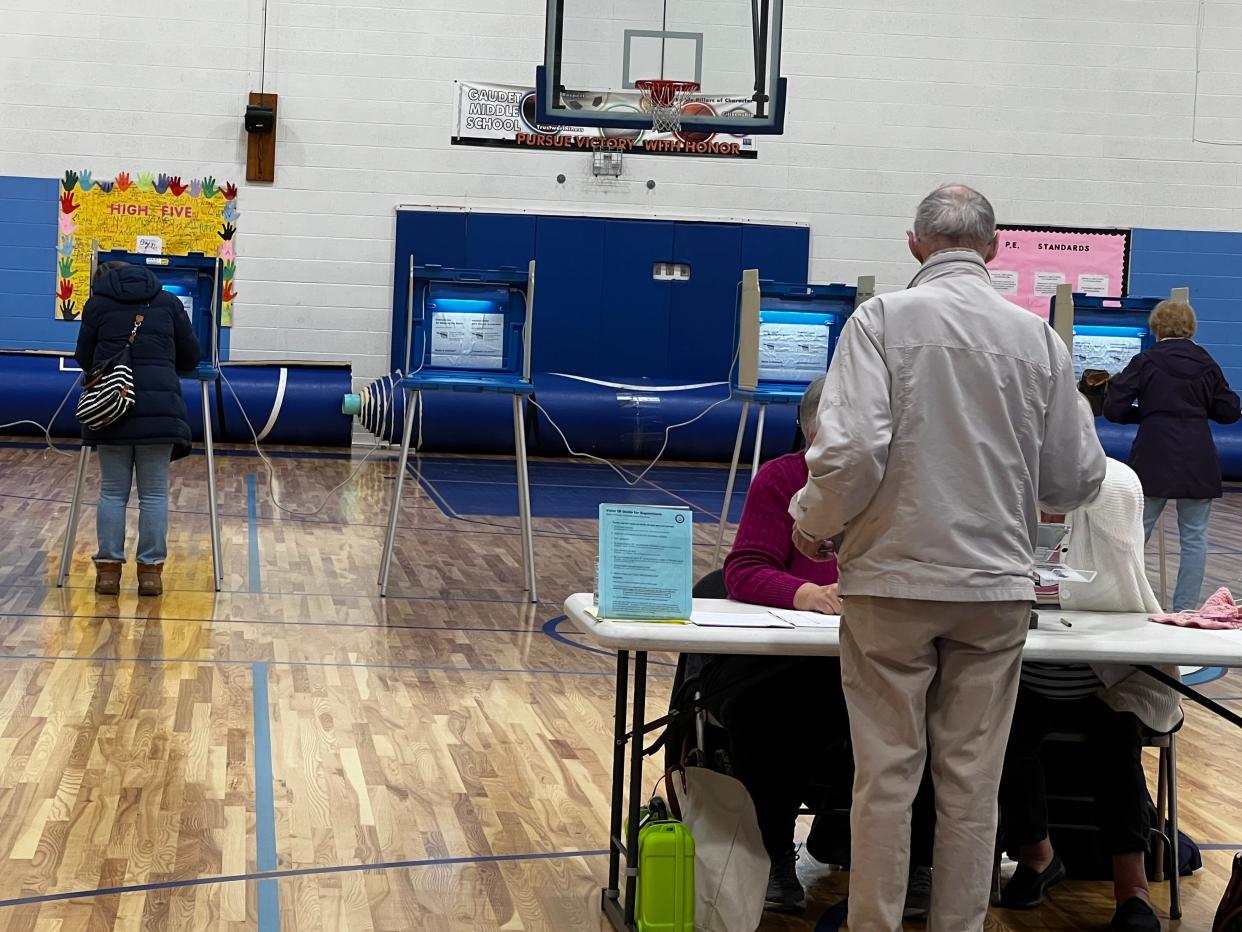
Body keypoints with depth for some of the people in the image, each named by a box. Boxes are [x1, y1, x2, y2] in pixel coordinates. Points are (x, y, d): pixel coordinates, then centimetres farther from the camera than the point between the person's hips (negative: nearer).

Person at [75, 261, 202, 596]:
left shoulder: (97, 305, 9)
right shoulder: (168, 302, 12)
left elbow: (84, 360, 15)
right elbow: (192, 356, 14)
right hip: (160, 408, 0)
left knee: (112, 492, 8)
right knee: (154, 494, 5)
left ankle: (108, 568, 8)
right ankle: (150, 569, 5)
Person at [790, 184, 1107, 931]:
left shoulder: (884, 319, -7)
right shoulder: (1038, 337, 2)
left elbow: (852, 449, -18)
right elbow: (1079, 480, 5)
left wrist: (814, 521, 1)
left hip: (893, 578, -2)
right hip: (996, 585, 2)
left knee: (886, 774, 7)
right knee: (973, 779, 10)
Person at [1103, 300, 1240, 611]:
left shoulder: (1145, 362, -3)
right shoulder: (1206, 363, 5)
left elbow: (1113, 409, -6)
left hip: (1154, 460, -1)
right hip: (1198, 462, 1)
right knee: (1194, 537, 5)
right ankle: (1185, 609, 3)